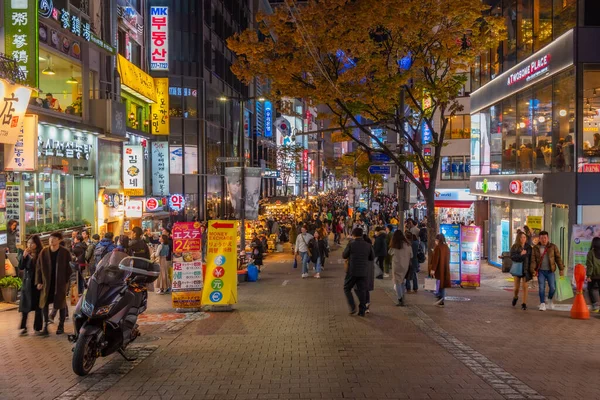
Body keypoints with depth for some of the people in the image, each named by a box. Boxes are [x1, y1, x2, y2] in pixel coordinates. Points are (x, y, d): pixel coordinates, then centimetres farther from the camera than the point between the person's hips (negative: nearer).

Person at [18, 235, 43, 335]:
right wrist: (24, 256, -15)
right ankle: (23, 327, 8)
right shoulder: (27, 254, 2)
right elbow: (21, 267, -2)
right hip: (27, 283, 3)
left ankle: (37, 328, 13)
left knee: (38, 306, 4)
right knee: (25, 306, 2)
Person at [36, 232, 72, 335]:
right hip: (47, 282, 2)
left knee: (61, 303, 6)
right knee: (44, 303, 1)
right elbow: (38, 267, 2)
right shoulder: (43, 252, 0)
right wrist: (39, 282, -2)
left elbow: (69, 268, -4)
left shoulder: (65, 253, -6)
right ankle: (45, 325, 12)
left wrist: (67, 281, -9)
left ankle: (61, 326, 18)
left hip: (60, 282, -2)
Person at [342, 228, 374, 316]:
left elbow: (344, 256, -1)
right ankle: (362, 311, 11)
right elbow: (372, 258, 10)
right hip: (363, 272, 3)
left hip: (352, 272, -3)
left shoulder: (351, 244, -10)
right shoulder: (368, 245, 0)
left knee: (347, 289, 12)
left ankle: (353, 307, 1)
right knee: (362, 291, 10)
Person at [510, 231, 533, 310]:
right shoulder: (514, 247, -2)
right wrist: (520, 254, -26)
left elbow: (531, 258, 0)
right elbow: (512, 257, -13)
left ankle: (524, 303, 10)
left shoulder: (529, 247, 0)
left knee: (525, 286, 0)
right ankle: (515, 297, 37)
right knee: (516, 287, 6)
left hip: (526, 269, 0)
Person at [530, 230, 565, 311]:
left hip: (550, 271, 0)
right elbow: (533, 260, -1)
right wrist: (533, 270, -12)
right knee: (541, 287, -3)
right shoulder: (535, 248, 3)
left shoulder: (553, 247, 2)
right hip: (540, 271, 0)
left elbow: (558, 258, 2)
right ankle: (542, 304, 4)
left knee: (552, 287, -2)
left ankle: (550, 300, 25)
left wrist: (561, 269, -4)